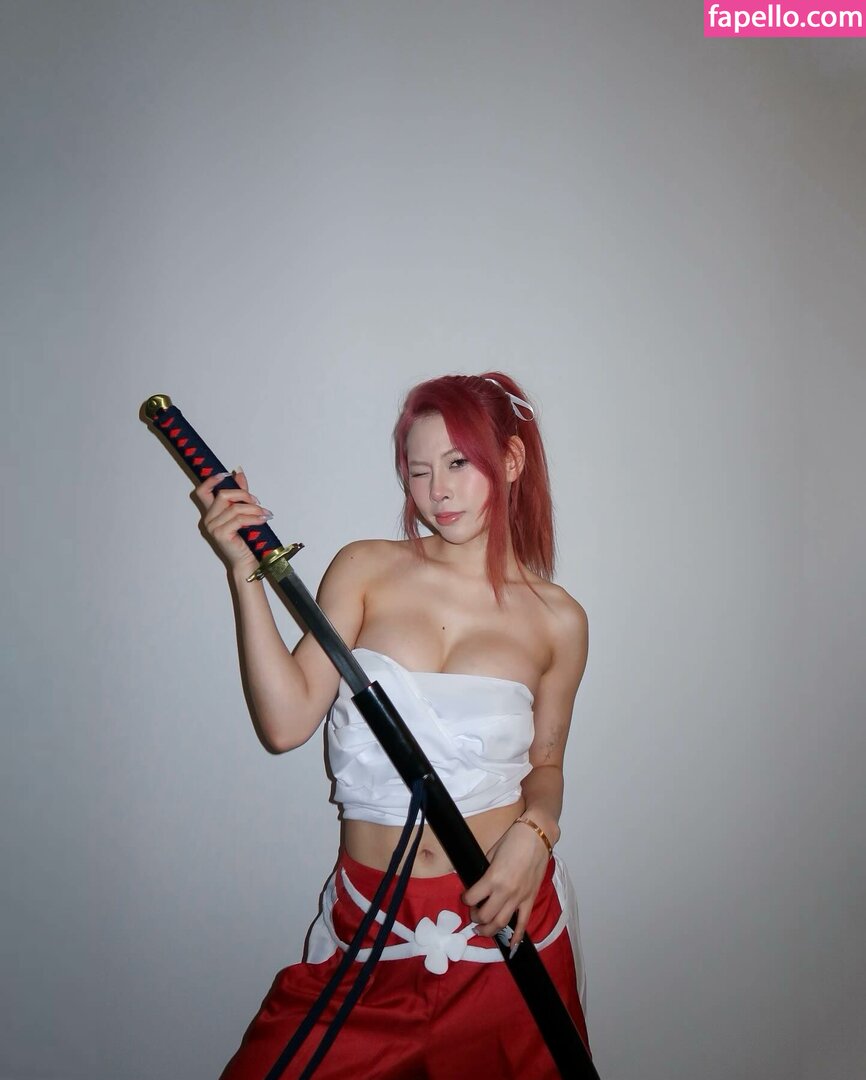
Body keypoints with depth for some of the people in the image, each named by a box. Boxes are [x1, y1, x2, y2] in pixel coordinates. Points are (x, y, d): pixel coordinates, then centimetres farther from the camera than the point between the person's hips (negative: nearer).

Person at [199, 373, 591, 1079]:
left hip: (502, 917, 0)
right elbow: (287, 722, -9)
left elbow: (545, 763, 11)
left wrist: (534, 832, -10)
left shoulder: (556, 619, -1)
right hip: (368, 921, 1)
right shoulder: (365, 569, -1)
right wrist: (246, 572, -15)